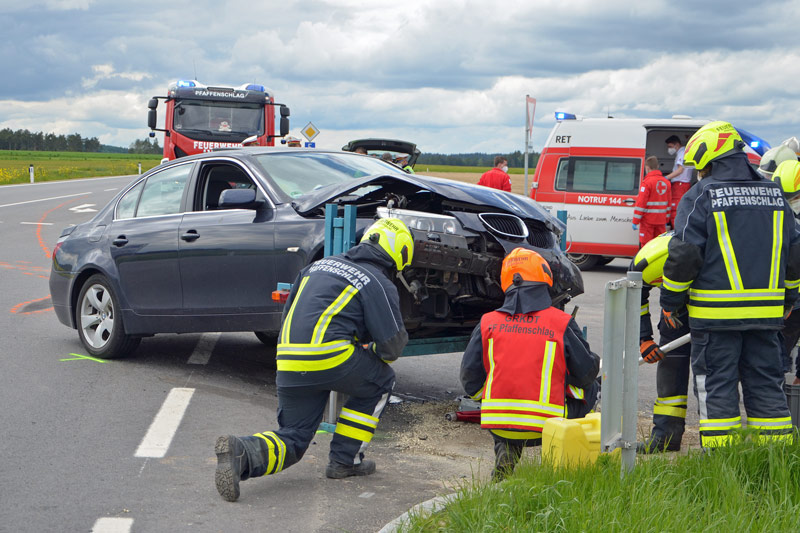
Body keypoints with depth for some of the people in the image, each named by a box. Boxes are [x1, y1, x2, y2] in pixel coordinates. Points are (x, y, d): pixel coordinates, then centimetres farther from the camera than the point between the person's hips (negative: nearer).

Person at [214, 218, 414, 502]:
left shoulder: (321, 264, 22)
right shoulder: (380, 284, 3)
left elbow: (287, 314, 28)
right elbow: (392, 346, -1)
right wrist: (369, 349, 23)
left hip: (287, 361, 6)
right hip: (329, 356, -6)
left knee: (292, 440, 15)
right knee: (381, 380, 22)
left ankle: (241, 452, -15)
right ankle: (344, 459, 18)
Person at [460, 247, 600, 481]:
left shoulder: (488, 323, 3)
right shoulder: (562, 323, -3)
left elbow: (470, 379, 6)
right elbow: (586, 374, 2)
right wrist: (596, 364, 26)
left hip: (497, 424, 3)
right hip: (546, 426, -2)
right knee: (591, 389, 22)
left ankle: (505, 450, 13)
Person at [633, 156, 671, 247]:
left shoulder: (647, 182, -12)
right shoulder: (666, 182, 10)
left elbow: (641, 203, -15)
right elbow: (668, 203, 16)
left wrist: (635, 221, -11)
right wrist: (666, 220, 24)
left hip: (648, 220, -6)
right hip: (661, 220, 6)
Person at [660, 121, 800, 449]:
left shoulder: (700, 196, -6)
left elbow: (684, 254, -10)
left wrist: (670, 302, 0)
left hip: (716, 311, -5)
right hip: (766, 311, 5)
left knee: (716, 385, 1)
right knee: (766, 383, 11)